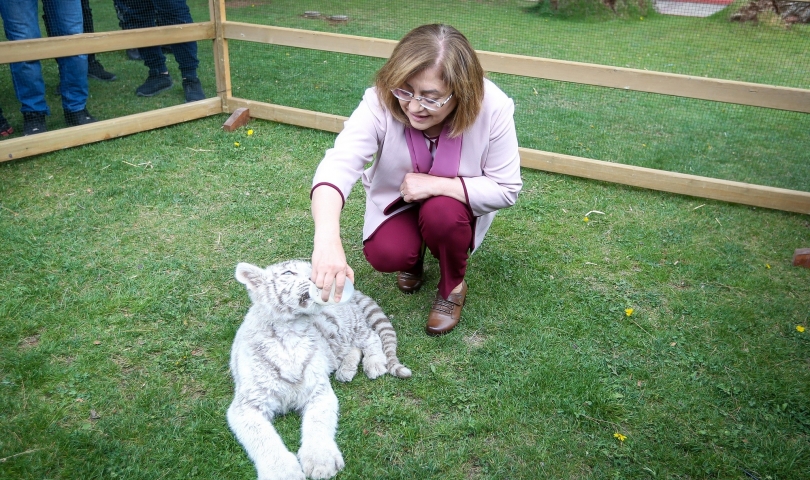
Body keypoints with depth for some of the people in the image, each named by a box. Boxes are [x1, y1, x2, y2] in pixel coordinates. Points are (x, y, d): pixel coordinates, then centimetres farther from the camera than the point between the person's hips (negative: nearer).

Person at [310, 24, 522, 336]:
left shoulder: (492, 109, -31)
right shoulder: (381, 102, -33)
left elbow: (506, 189, -23)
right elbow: (338, 165, -46)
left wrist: (436, 184, -35)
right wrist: (327, 240, -64)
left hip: (457, 203, 0)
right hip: (398, 201, 1)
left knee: (441, 213, -33)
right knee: (383, 255, -24)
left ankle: (453, 286, -1)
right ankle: (414, 256, 14)